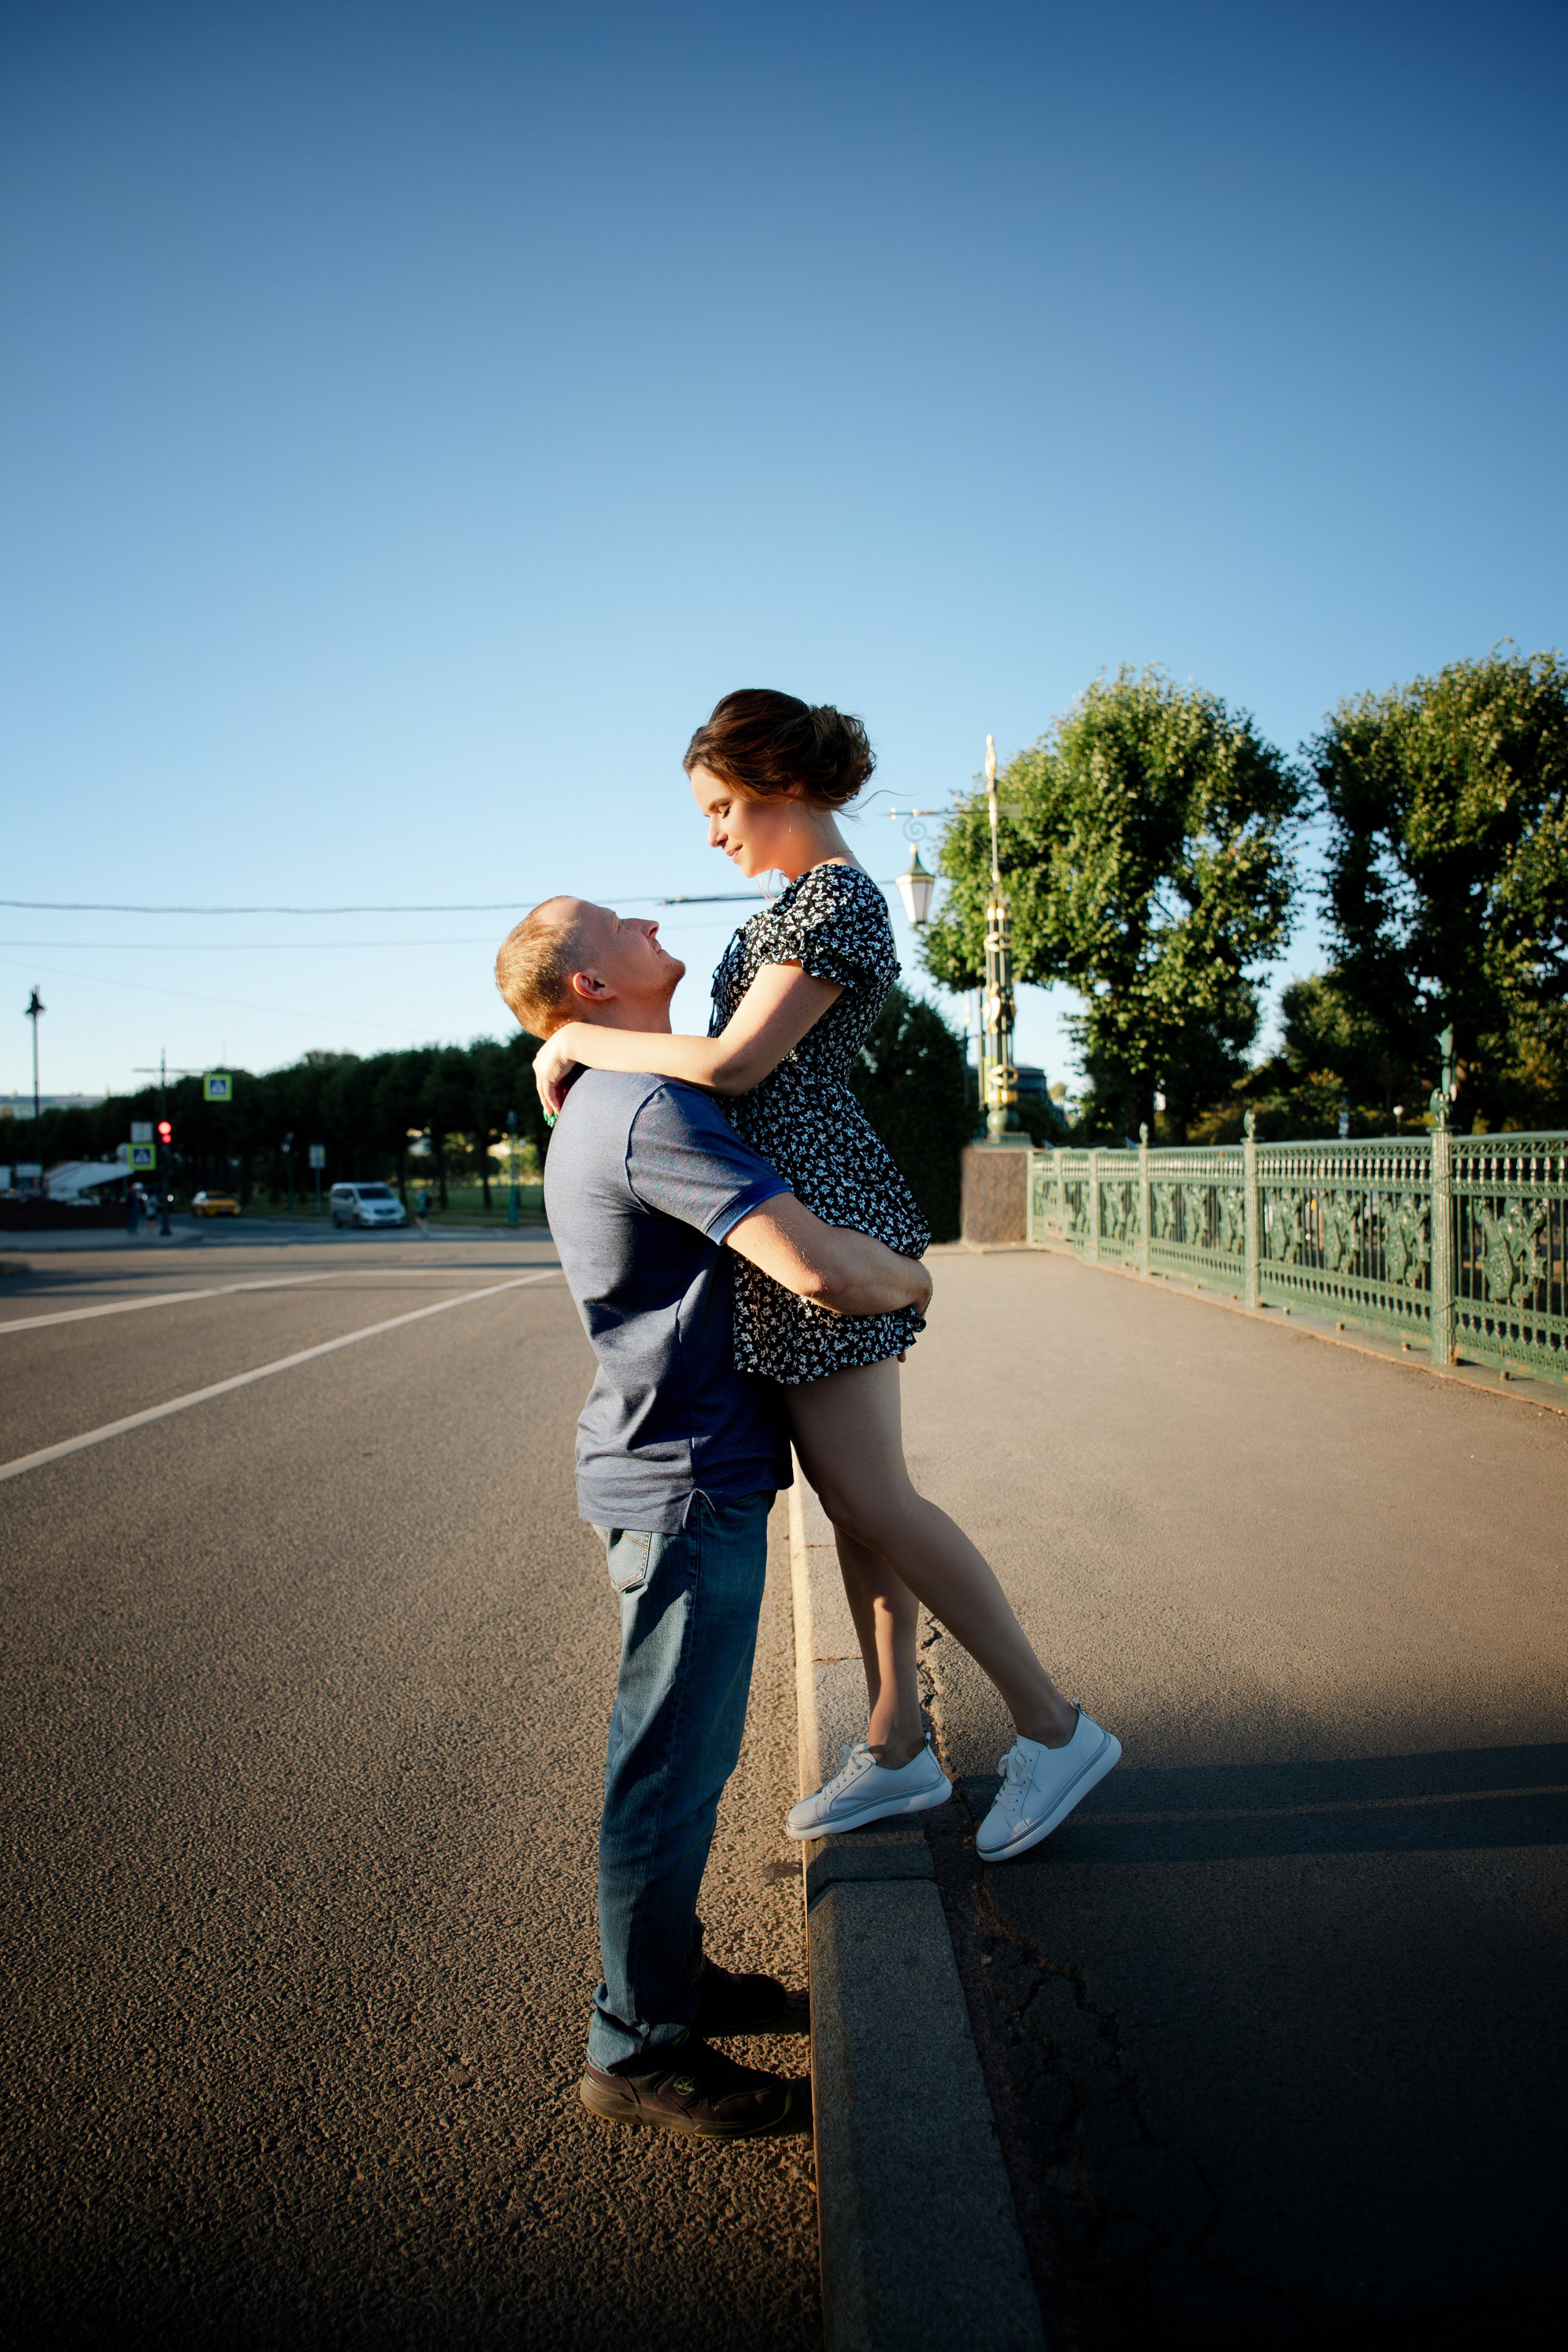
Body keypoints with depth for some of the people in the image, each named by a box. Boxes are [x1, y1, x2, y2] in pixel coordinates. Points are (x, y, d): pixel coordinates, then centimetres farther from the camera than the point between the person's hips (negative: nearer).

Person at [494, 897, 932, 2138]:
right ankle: (639, 2048, 16)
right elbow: (817, 1268, -31)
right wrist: (911, 1280, -9)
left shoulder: (602, 1108, 14)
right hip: (687, 1482, -10)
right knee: (672, 1768, 2)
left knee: (683, 1757, 20)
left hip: (674, 1474, 10)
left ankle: (665, 1971, 36)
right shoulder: (654, 1110, -21)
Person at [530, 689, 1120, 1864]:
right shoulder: (804, 894, 18)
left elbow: (734, 1064, -21)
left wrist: (580, 1040, -10)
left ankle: (1055, 1725, 8)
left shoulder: (839, 902, -14)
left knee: (867, 1492, -6)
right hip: (806, 1207, 10)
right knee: (853, 1489, 12)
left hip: (821, 1202, -10)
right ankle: (899, 1748, 22)